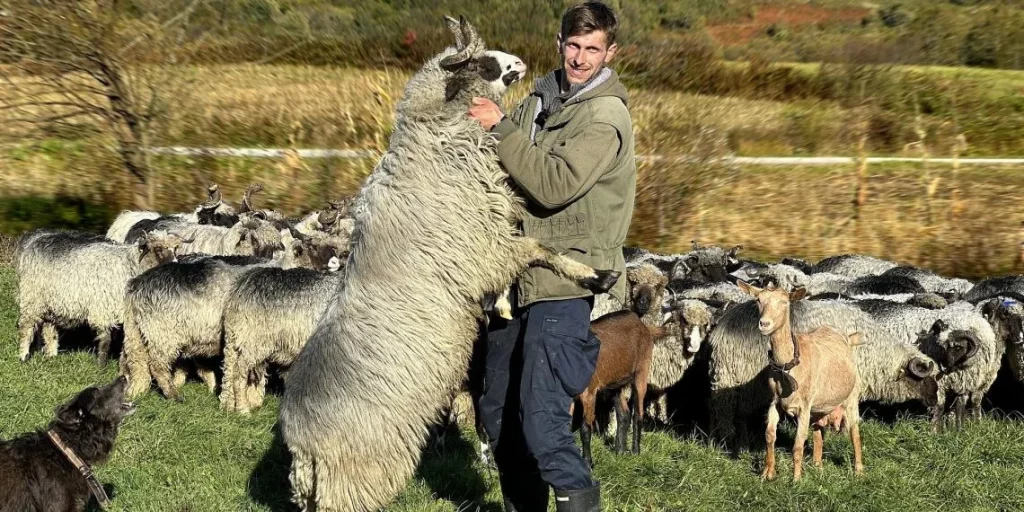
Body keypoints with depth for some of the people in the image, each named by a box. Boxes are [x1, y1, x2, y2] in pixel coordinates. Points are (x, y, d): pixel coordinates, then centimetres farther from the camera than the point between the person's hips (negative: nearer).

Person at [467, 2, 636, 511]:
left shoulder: (606, 116, -13)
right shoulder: (543, 96, 11)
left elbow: (554, 184, -25)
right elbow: (511, 166, 19)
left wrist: (499, 127, -20)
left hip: (567, 284, -8)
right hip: (519, 278, 8)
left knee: (542, 420, -16)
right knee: (498, 413, 15)